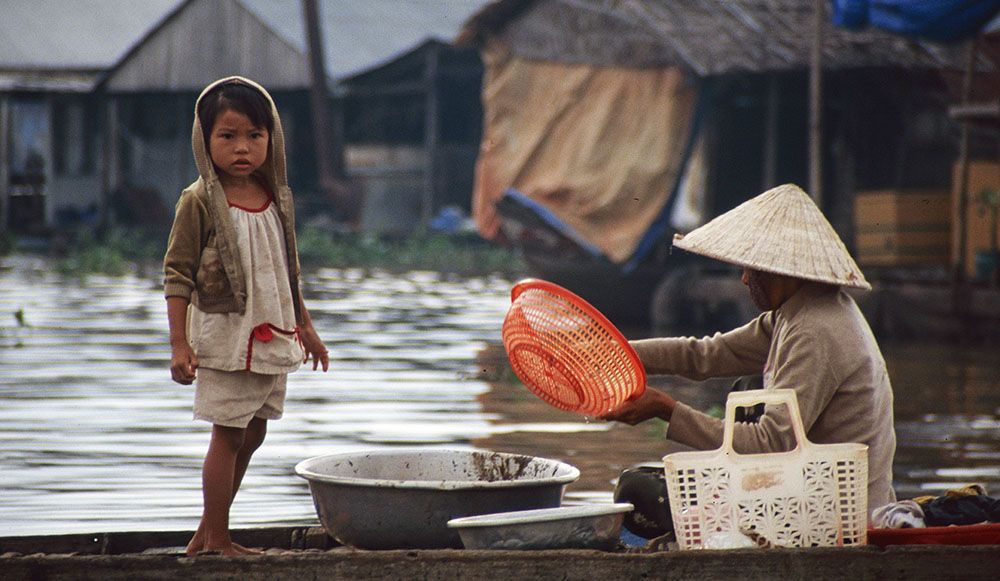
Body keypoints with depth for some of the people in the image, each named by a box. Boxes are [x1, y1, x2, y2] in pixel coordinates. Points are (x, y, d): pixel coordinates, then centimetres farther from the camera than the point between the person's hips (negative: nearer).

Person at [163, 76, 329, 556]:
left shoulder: (277, 199, 7)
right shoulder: (199, 202, -11)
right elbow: (177, 274, -10)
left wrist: (304, 327, 21)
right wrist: (179, 344, -15)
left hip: (270, 335, 7)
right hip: (223, 334, -6)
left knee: (252, 434, 11)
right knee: (228, 435, -4)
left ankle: (208, 533, 20)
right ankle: (215, 540, 4)